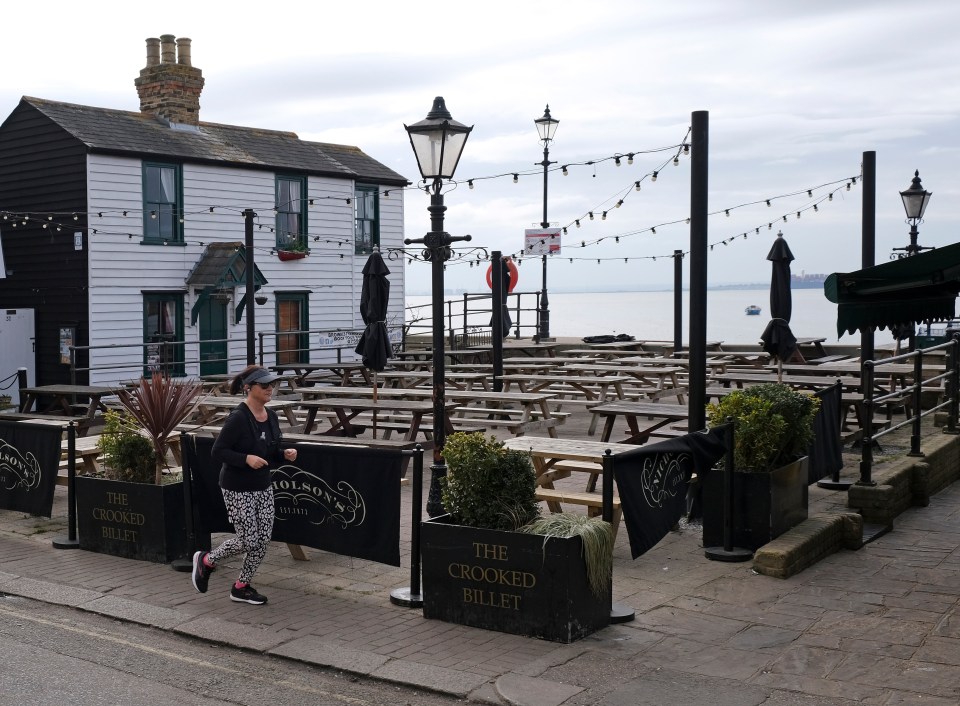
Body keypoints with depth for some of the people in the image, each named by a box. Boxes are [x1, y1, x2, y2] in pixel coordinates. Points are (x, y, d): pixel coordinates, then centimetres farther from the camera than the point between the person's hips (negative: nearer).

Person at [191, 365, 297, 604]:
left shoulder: (271, 416, 4)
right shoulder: (238, 418, -19)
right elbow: (217, 452, -17)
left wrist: (285, 454, -8)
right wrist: (247, 458, -28)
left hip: (263, 487, 7)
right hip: (238, 489, -7)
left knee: (264, 539, 6)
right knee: (249, 541, -2)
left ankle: (241, 588, 23)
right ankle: (206, 561, 24)